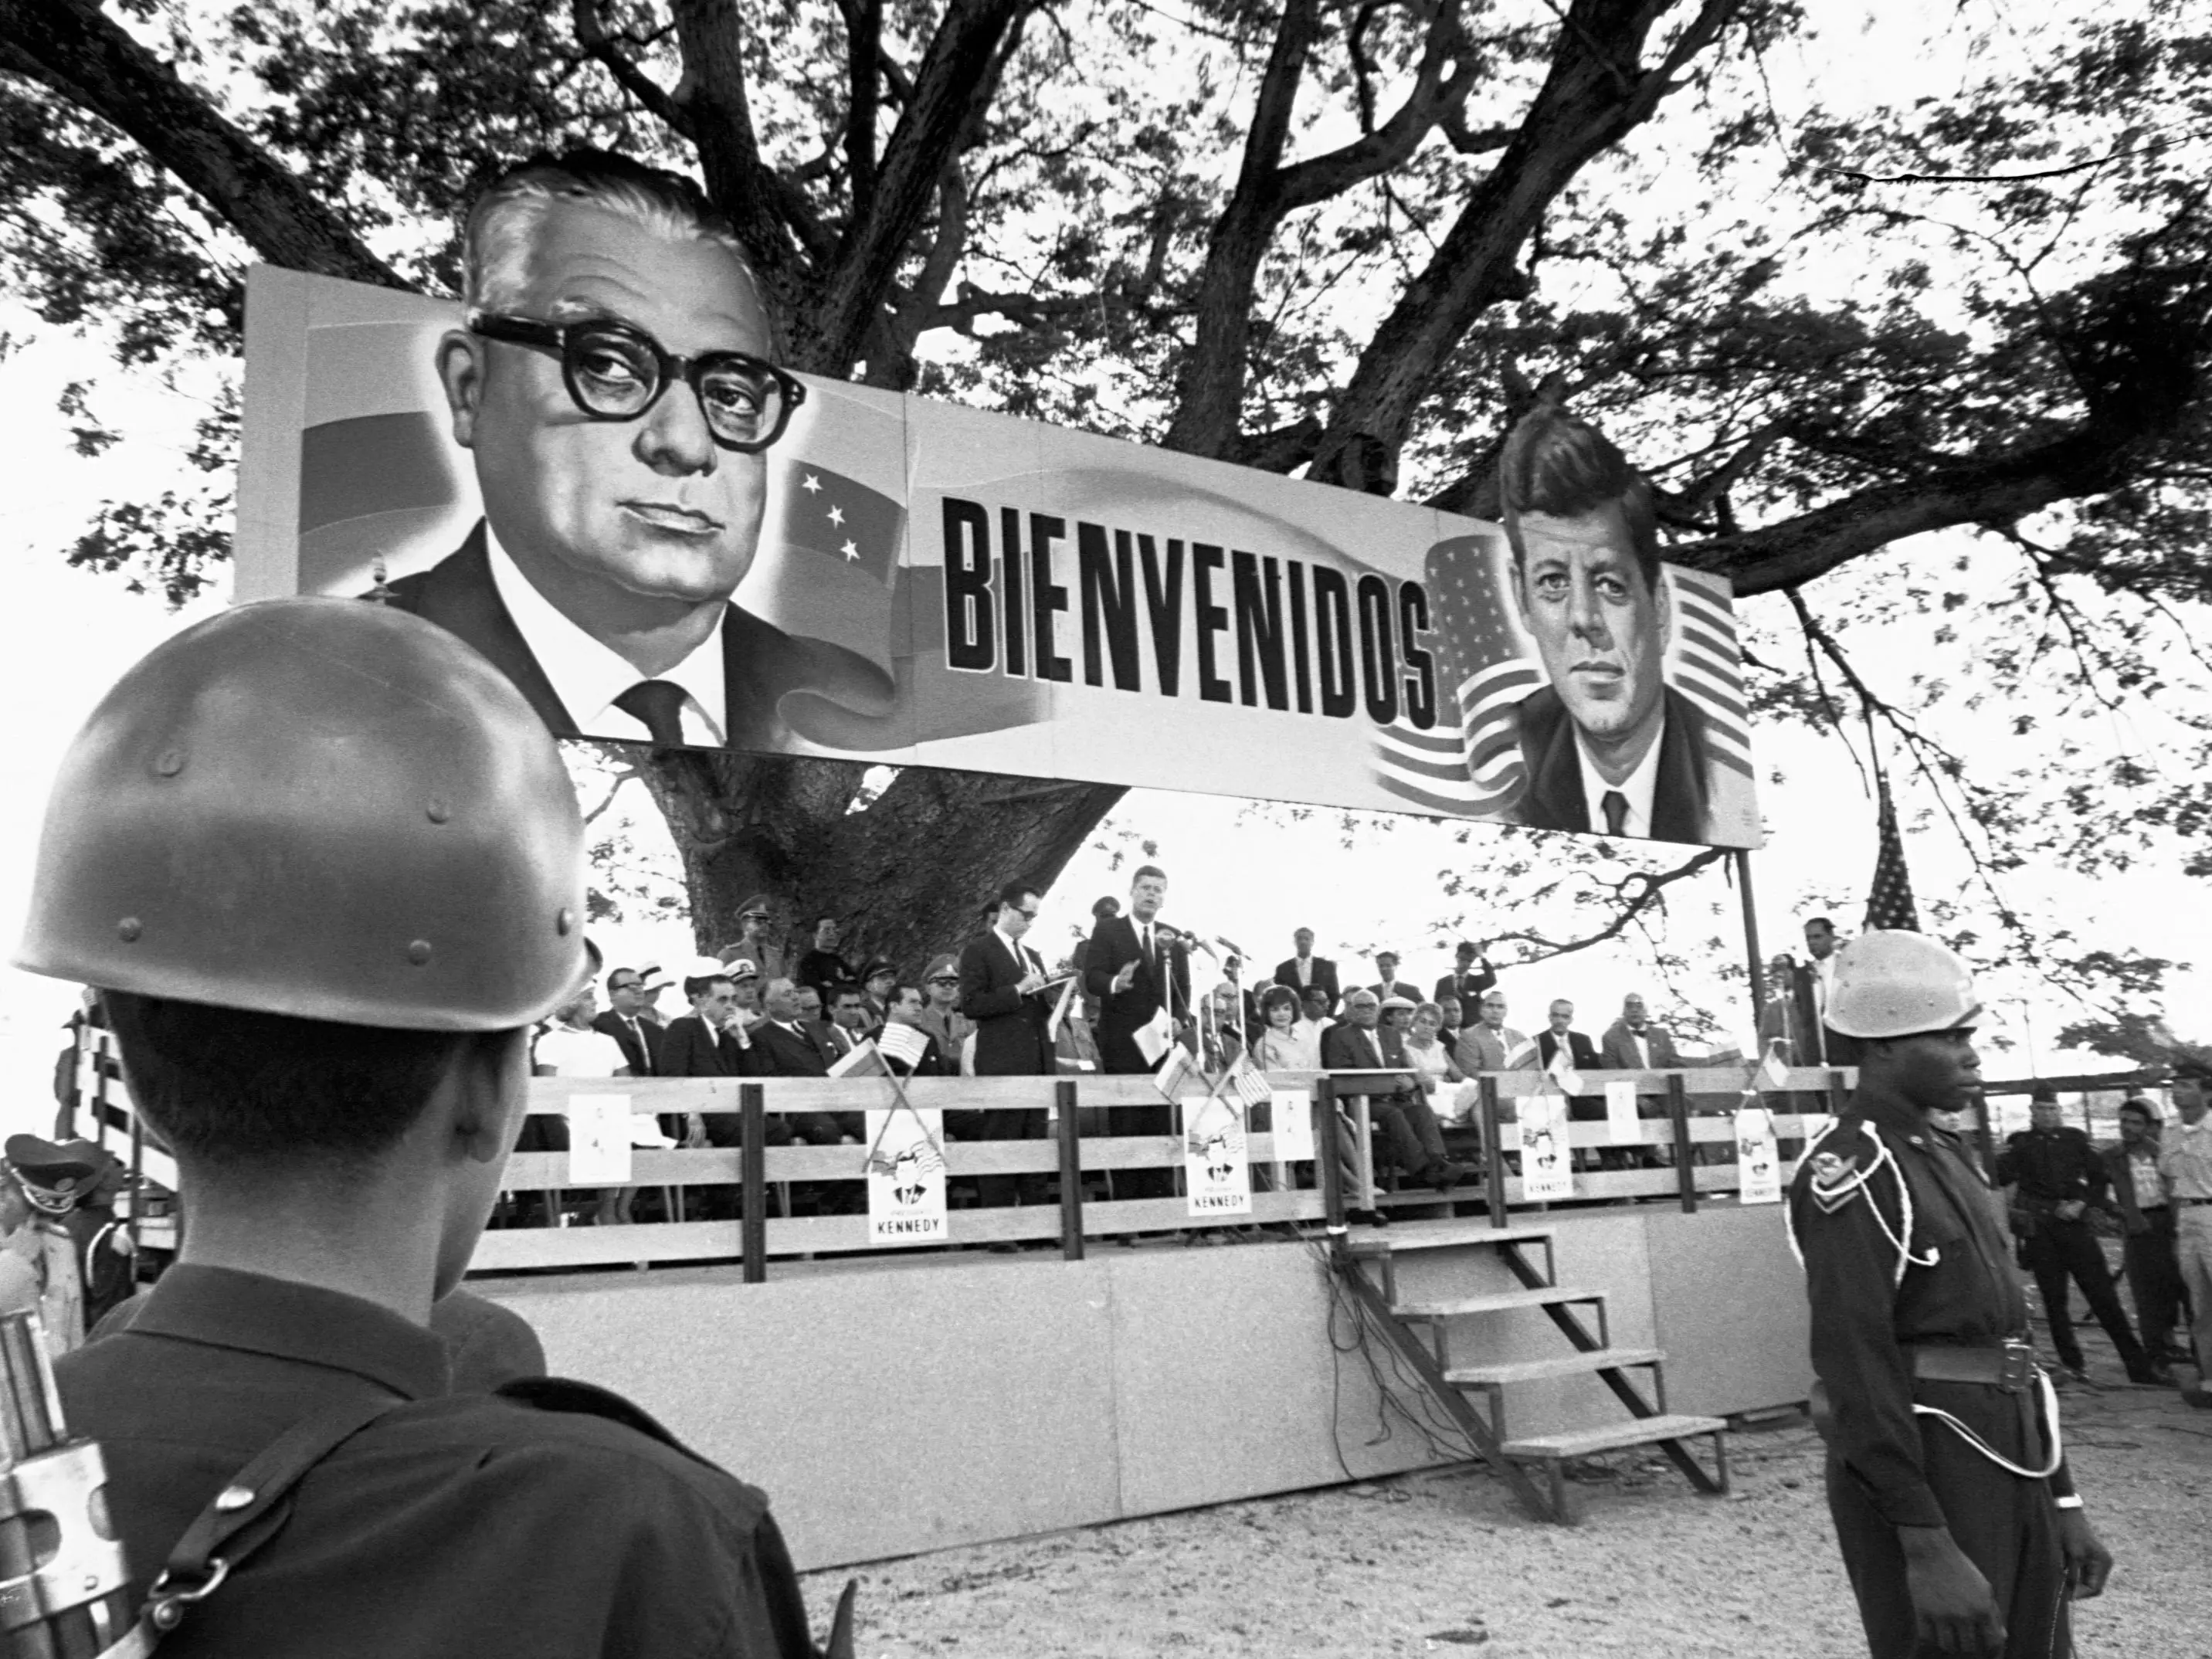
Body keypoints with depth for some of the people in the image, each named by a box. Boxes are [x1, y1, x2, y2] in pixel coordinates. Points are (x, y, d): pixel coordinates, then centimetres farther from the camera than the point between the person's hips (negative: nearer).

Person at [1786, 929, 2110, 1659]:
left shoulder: (1947, 1155, 14)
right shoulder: (1852, 1169, -15)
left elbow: (2003, 1323, 17)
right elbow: (1855, 1366, -21)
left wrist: (2062, 1500, 16)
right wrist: (1925, 1547, -23)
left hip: (2013, 1461, 9)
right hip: (1920, 1467, -9)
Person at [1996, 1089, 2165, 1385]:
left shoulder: (2074, 1139, 9)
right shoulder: (2020, 1143, 7)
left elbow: (2100, 1177, 8)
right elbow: (2000, 1176, -4)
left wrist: (2083, 1203, -6)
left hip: (2074, 1224, 0)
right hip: (2039, 1230, 0)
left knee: (2103, 1295, -2)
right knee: (2054, 1299, 3)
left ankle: (2138, 1364, 1)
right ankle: (2071, 1364, 11)